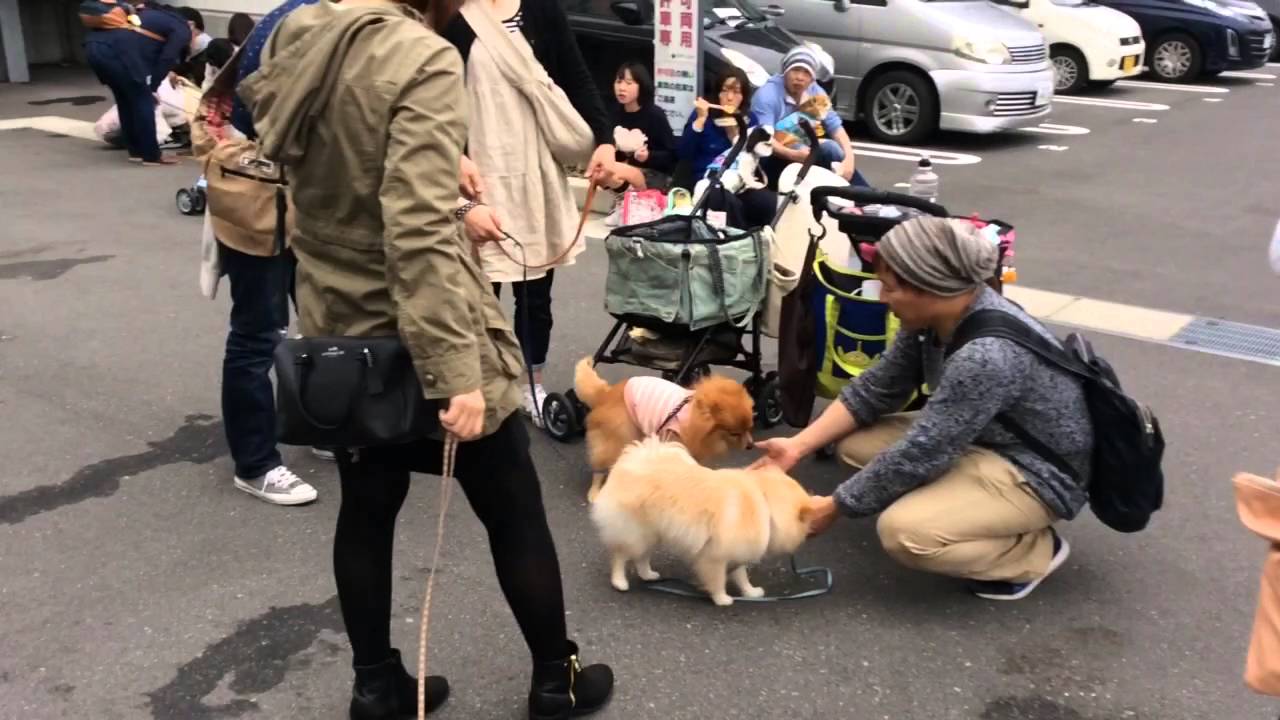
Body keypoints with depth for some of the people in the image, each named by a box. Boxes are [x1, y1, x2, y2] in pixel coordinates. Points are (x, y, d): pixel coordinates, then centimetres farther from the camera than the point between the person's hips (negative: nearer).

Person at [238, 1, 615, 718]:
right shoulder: (423, 59, -22)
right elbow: (419, 231, -29)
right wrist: (457, 371, -29)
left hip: (338, 326, 7)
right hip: (417, 335, -7)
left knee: (366, 508, 19)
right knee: (513, 513, 11)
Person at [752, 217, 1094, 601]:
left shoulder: (987, 356, -35)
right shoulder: (936, 315, -9)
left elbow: (917, 455, -29)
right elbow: (875, 389, 2)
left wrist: (833, 507, -17)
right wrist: (798, 444, -6)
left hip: (1036, 473, -9)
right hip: (980, 440, 9)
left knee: (903, 531, -27)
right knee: (855, 442, 2)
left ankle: (1034, 551, -2)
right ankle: (985, 508, 10)